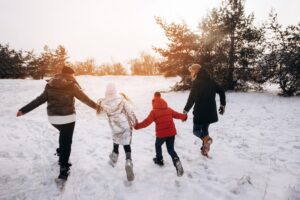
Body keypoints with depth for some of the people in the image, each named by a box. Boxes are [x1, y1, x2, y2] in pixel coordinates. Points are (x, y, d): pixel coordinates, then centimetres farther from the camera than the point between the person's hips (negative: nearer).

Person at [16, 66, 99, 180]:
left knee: (63, 134, 32)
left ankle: (61, 153, 29)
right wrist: (96, 106, 10)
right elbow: (85, 98, -2)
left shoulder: (50, 85, 5)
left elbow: (39, 100, 4)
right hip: (67, 117, -4)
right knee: (67, 142, 5)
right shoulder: (72, 85, -7)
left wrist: (23, 110, 12)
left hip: (53, 118, 5)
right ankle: (63, 169, 7)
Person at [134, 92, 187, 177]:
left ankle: (159, 160, 38)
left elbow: (147, 122, -13)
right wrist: (184, 116, 38)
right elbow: (177, 115, 19)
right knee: (171, 149, 13)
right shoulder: (169, 109, 8)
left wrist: (137, 126, -6)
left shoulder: (154, 112, -8)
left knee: (158, 145, 25)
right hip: (171, 132, 4)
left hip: (161, 134, -4)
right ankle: (176, 161, -9)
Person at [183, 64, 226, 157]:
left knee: (196, 130, 10)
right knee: (205, 129, 21)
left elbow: (192, 98, -20)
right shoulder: (210, 80, 9)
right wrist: (223, 105, 18)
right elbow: (221, 91, 12)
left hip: (200, 111, -6)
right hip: (211, 111, 6)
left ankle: (206, 139, -19)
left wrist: (186, 110, -13)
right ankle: (205, 150, 25)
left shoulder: (196, 82, -13)